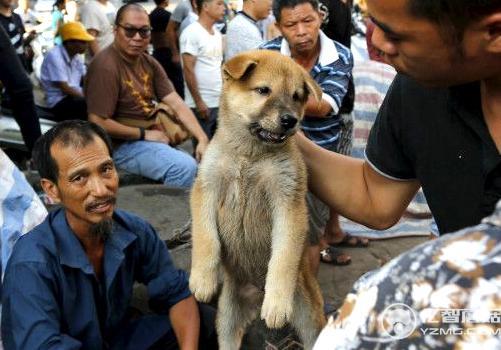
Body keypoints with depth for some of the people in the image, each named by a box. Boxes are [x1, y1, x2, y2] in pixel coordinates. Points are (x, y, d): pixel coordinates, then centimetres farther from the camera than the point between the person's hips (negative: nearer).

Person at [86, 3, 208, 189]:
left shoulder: (149, 62, 6)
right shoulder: (106, 66, -19)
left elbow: (176, 103, 1)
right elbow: (99, 123, -22)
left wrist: (202, 139, -10)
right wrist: (144, 134, -14)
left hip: (153, 136, 8)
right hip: (122, 144, -8)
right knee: (185, 167, -24)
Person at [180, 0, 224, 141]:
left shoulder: (217, 34, 13)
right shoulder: (191, 33, -11)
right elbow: (188, 69, -15)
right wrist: (198, 101, -17)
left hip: (219, 102, 7)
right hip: (202, 104, -7)